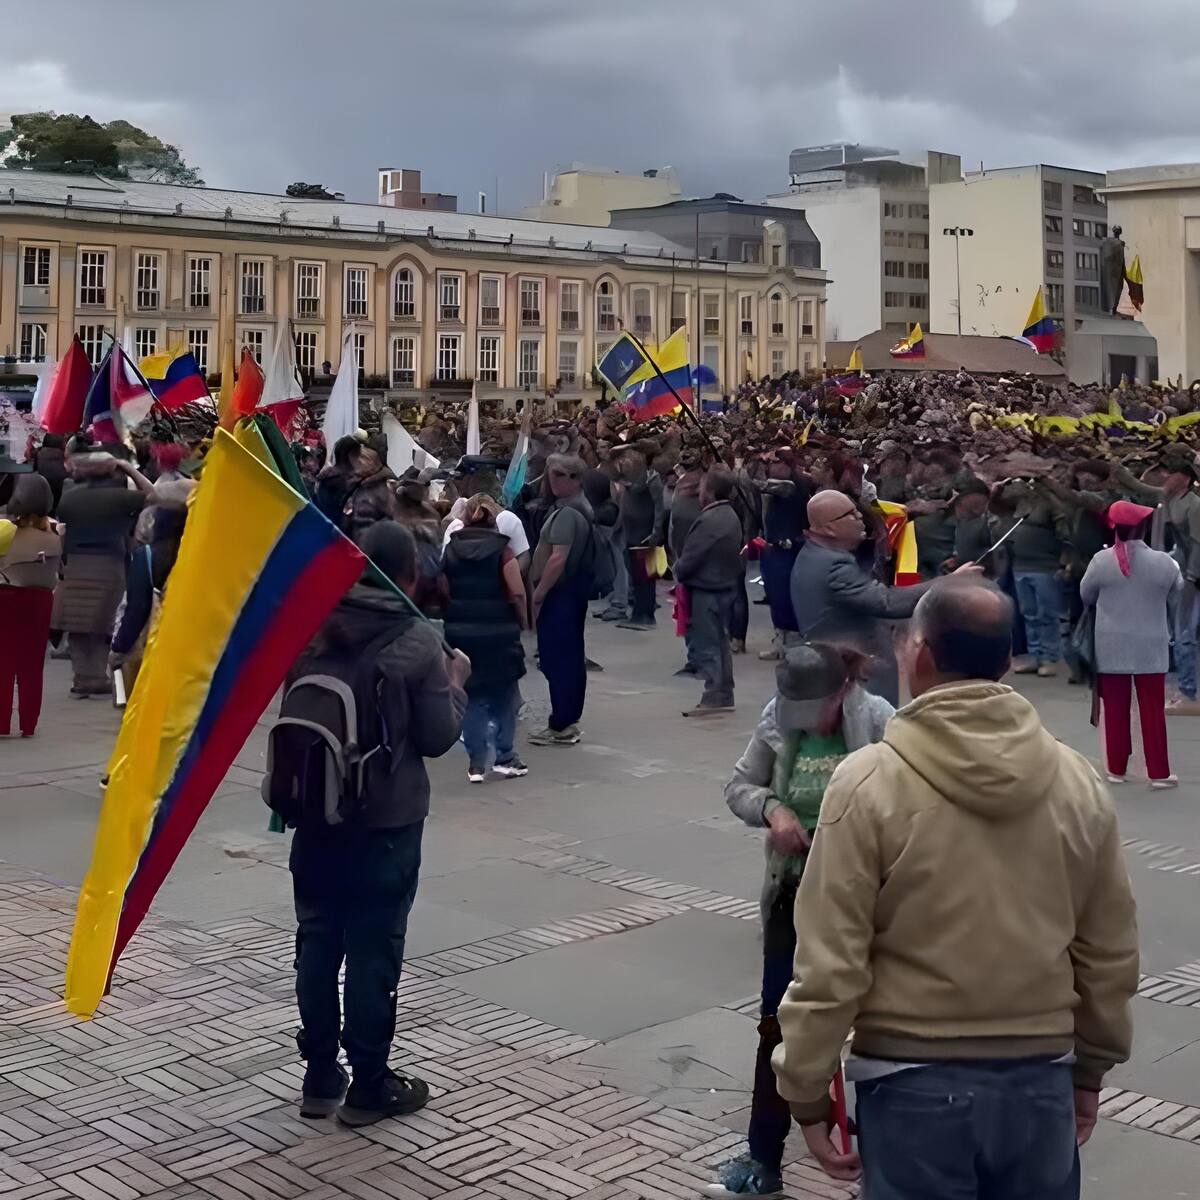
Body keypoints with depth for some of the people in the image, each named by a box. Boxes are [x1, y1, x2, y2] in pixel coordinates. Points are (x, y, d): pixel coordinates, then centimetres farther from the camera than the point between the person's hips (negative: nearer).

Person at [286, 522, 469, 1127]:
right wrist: (456, 684, 6)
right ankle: (368, 1085, 12)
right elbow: (437, 737, -10)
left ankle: (319, 1075, 22)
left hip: (316, 810, 4)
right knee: (375, 947, 3)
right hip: (388, 819, -4)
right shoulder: (418, 641, -13)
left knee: (318, 938, 12)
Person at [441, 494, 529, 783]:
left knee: (471, 697, 10)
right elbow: (517, 593, -10)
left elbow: (443, 592, 0)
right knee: (503, 696, 11)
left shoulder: (450, 550, 3)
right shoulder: (501, 549, -6)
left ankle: (476, 763, 9)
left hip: (459, 632, 3)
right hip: (498, 631, -2)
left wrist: (458, 614, 11)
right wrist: (523, 622, 3)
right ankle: (505, 757, 11)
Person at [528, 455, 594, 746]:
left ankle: (560, 726, -4)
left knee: (555, 658, -6)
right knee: (571, 656, 14)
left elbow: (558, 558, -26)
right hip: (574, 590, 11)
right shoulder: (581, 507, 14)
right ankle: (570, 721, 21)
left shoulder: (566, 513, -18)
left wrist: (537, 594, -21)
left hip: (559, 593, -11)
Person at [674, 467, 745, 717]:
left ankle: (714, 697, -2)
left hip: (706, 591, -9)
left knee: (706, 644, -3)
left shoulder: (708, 521, -22)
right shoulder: (731, 516, 6)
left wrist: (679, 572, 0)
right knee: (720, 642, 16)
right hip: (727, 586, 9)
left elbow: (689, 559, -19)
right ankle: (725, 695, 22)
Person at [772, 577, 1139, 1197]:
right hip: (1040, 1080, 3)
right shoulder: (1077, 781, -3)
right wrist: (1091, 1068, 19)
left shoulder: (868, 782, -15)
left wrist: (808, 1094, -3)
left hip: (916, 1085, -3)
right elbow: (1110, 954, 5)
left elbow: (830, 963, -14)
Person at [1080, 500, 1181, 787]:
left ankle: (1116, 769, 17)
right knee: (1153, 709, 7)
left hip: (1112, 648, 0)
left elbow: (1085, 595, 4)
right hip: (1151, 647, 0)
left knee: (1115, 709, 10)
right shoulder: (1164, 562, -11)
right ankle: (1158, 772, 11)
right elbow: (1176, 595, 7)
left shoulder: (1102, 560, -11)